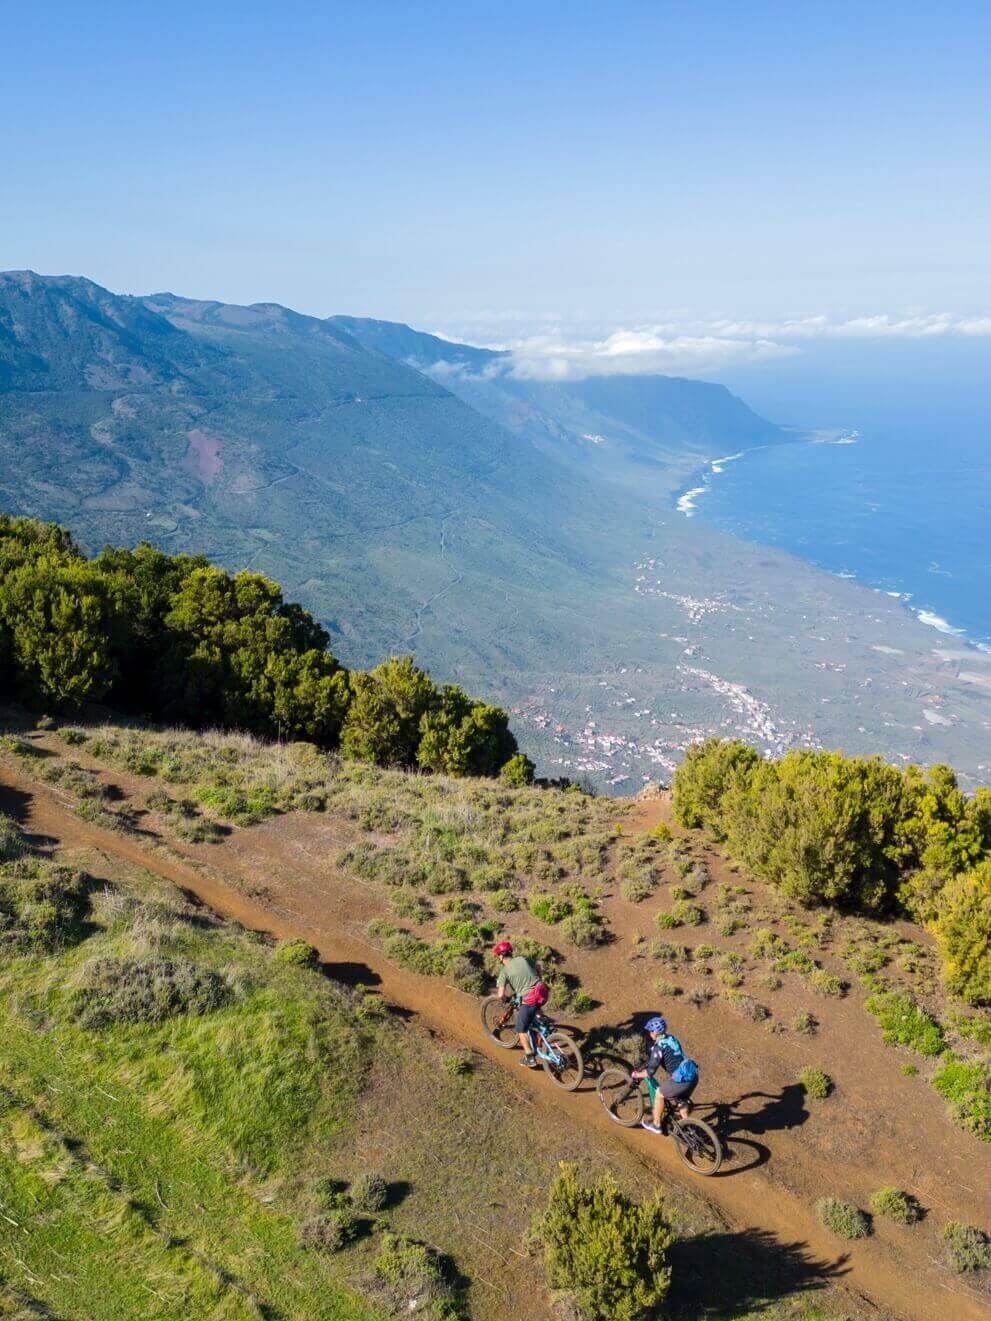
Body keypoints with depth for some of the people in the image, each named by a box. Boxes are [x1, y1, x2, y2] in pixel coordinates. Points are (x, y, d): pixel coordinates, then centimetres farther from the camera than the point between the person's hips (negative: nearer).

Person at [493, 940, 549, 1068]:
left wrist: (505, 998, 13)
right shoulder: (523, 959, 9)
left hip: (529, 1000, -5)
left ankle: (530, 1058, 14)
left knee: (521, 1029, 14)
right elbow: (538, 968, 26)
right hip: (543, 993, 6)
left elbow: (501, 995, -10)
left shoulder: (504, 972, -4)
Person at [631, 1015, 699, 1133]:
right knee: (681, 1100, 30)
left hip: (682, 1079, -7)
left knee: (659, 1094, 15)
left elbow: (651, 1071, -10)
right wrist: (643, 1066, 40)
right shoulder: (672, 1039, 16)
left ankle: (656, 1124, 27)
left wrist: (638, 1074, 9)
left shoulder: (658, 1047, -9)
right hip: (693, 1074, 7)